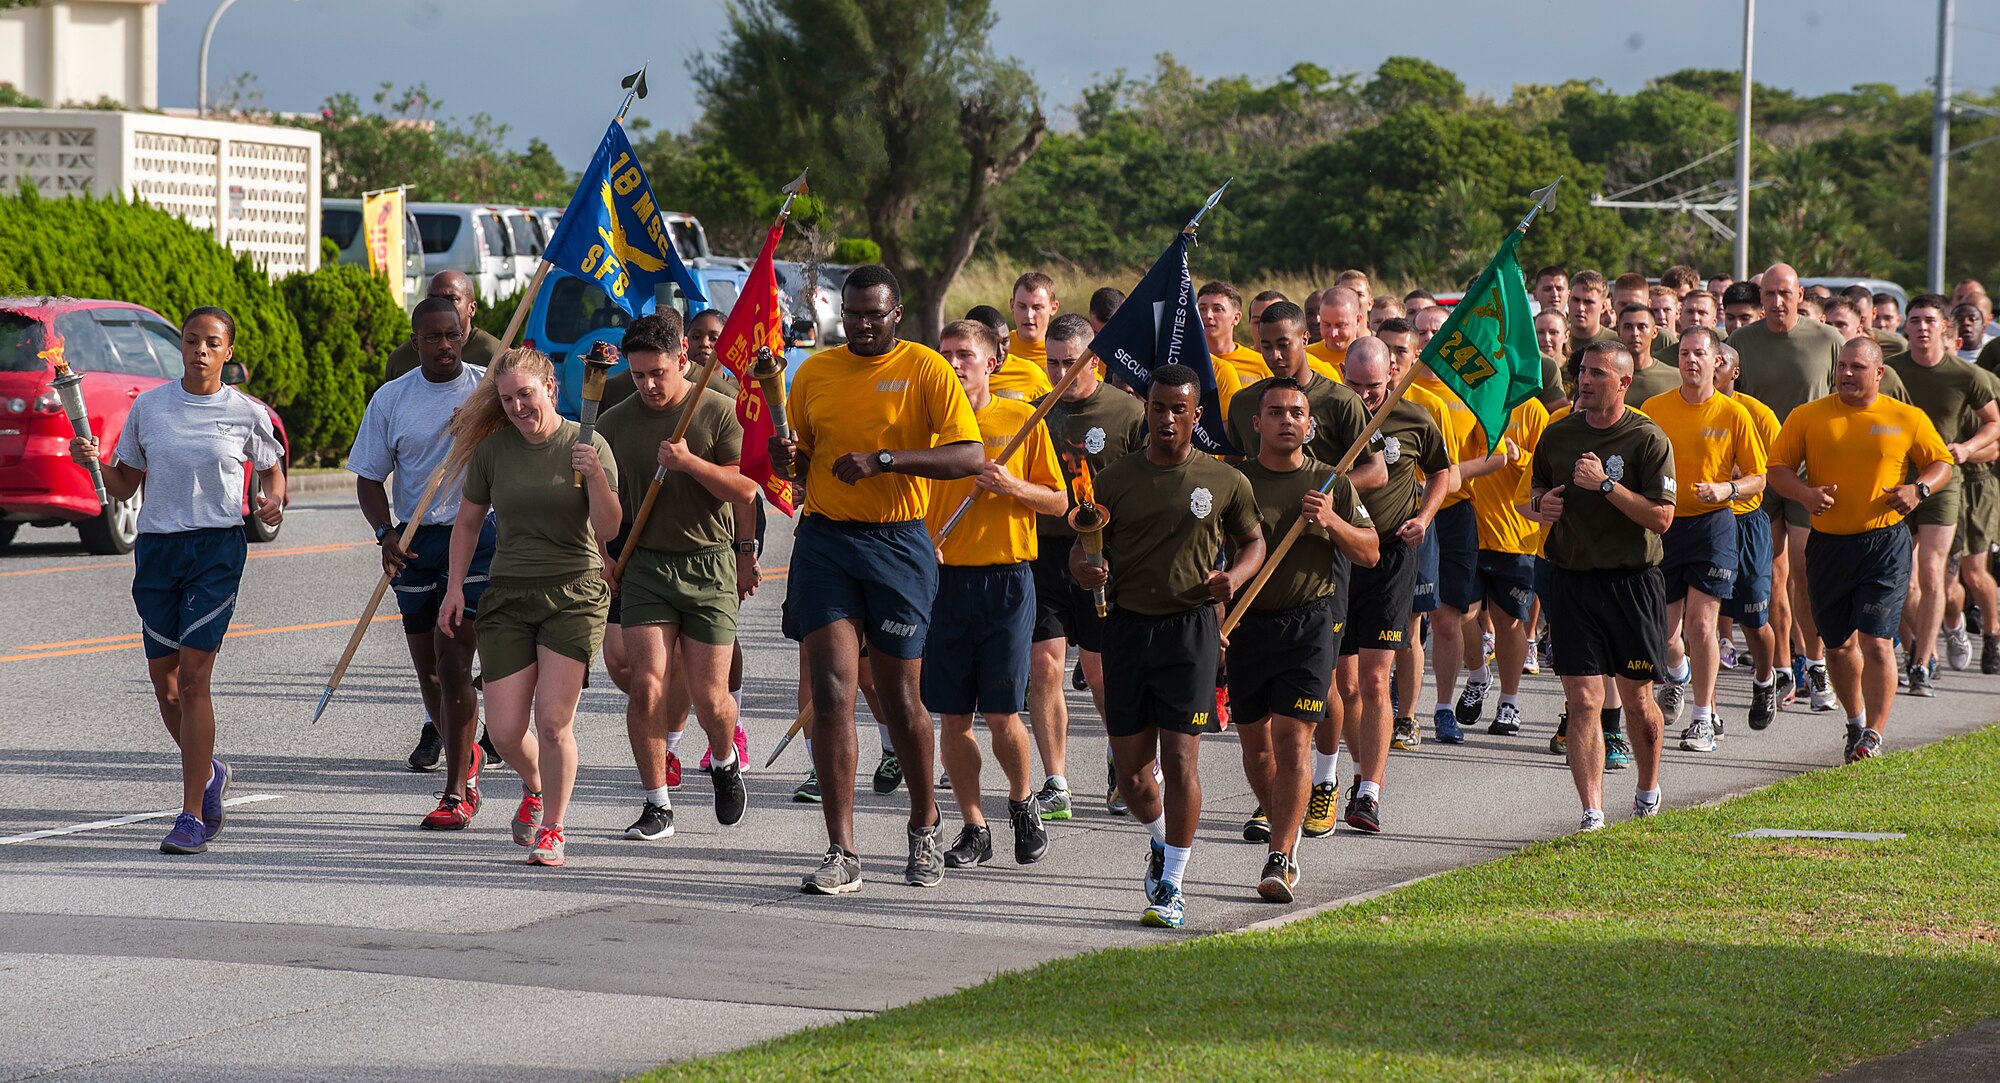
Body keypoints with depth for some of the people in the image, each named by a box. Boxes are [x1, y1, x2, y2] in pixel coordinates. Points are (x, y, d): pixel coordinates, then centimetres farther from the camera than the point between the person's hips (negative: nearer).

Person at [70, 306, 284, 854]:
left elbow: (271, 471, 16)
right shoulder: (148, 407, 6)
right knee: (163, 679, 7)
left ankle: (192, 816, -11)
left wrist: (272, 502, -6)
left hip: (218, 546, -3)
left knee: (194, 676, -12)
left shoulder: (247, 414, 1)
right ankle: (206, 772, 36)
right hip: (156, 544, 3)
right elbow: (124, 484, 12)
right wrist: (93, 462, -8)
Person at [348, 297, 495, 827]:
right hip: (412, 543, 4)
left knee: (452, 665, -13)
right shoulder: (391, 399, 5)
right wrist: (386, 534, -9)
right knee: (428, 671, 11)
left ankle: (457, 793, -8)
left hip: (475, 536, -4)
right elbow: (369, 478, 8)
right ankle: (463, 756, 36)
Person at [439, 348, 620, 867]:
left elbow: (608, 529, -7)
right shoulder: (493, 448, 3)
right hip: (508, 595, 3)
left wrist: (595, 476, -23)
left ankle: (551, 829, 6)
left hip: (574, 594, -3)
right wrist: (455, 586, 7)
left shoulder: (587, 445, -4)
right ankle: (534, 787, 32)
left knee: (553, 722, -10)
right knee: (505, 731, -1)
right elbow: (468, 521, 14)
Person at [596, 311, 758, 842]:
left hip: (709, 565, -2)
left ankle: (725, 760, 33)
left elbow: (746, 490, -6)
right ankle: (657, 804, -1)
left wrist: (690, 463, -19)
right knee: (645, 685, -11)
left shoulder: (720, 413, -2)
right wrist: (606, 558, 5)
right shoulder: (616, 423, 6)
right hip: (644, 566, 2)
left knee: (709, 698, -1)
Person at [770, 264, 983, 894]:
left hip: (898, 542, -3)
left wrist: (884, 459, -22)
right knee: (832, 693, -6)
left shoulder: (926, 370, -3)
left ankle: (925, 829, 28)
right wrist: (789, 460, -3)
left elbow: (970, 457, -13)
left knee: (899, 697, 6)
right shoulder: (815, 373, 10)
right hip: (824, 541, 3)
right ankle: (841, 854, -7)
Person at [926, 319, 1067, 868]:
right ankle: (973, 828, 14)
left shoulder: (1022, 419, 2)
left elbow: (1058, 501, 5)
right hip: (945, 578, 2)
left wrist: (1013, 487, -13)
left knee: (1002, 715, -5)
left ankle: (1023, 802, 21)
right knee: (952, 716, 2)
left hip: (1007, 580, -2)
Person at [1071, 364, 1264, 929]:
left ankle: (1171, 887, -4)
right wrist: (1086, 570, -14)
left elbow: (1253, 541, 15)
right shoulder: (1115, 479, 5)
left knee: (1180, 757, -10)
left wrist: (1233, 577, -5)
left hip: (1190, 627, -2)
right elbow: (1082, 545, 10)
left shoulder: (1225, 483, 2)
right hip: (1127, 624, 2)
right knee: (1130, 765, 4)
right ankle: (1161, 840, 36)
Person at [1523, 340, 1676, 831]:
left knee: (1636, 698, 9)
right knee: (1583, 700, -6)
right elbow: (1537, 491, 22)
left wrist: (1607, 485, -20)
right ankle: (1592, 812, -8)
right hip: (1571, 581, 2)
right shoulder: (1557, 434, 7)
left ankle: (1648, 790, 34)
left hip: (1631, 582, -2)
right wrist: (1540, 504, -1)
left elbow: (1661, 518, -13)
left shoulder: (1648, 440, -7)